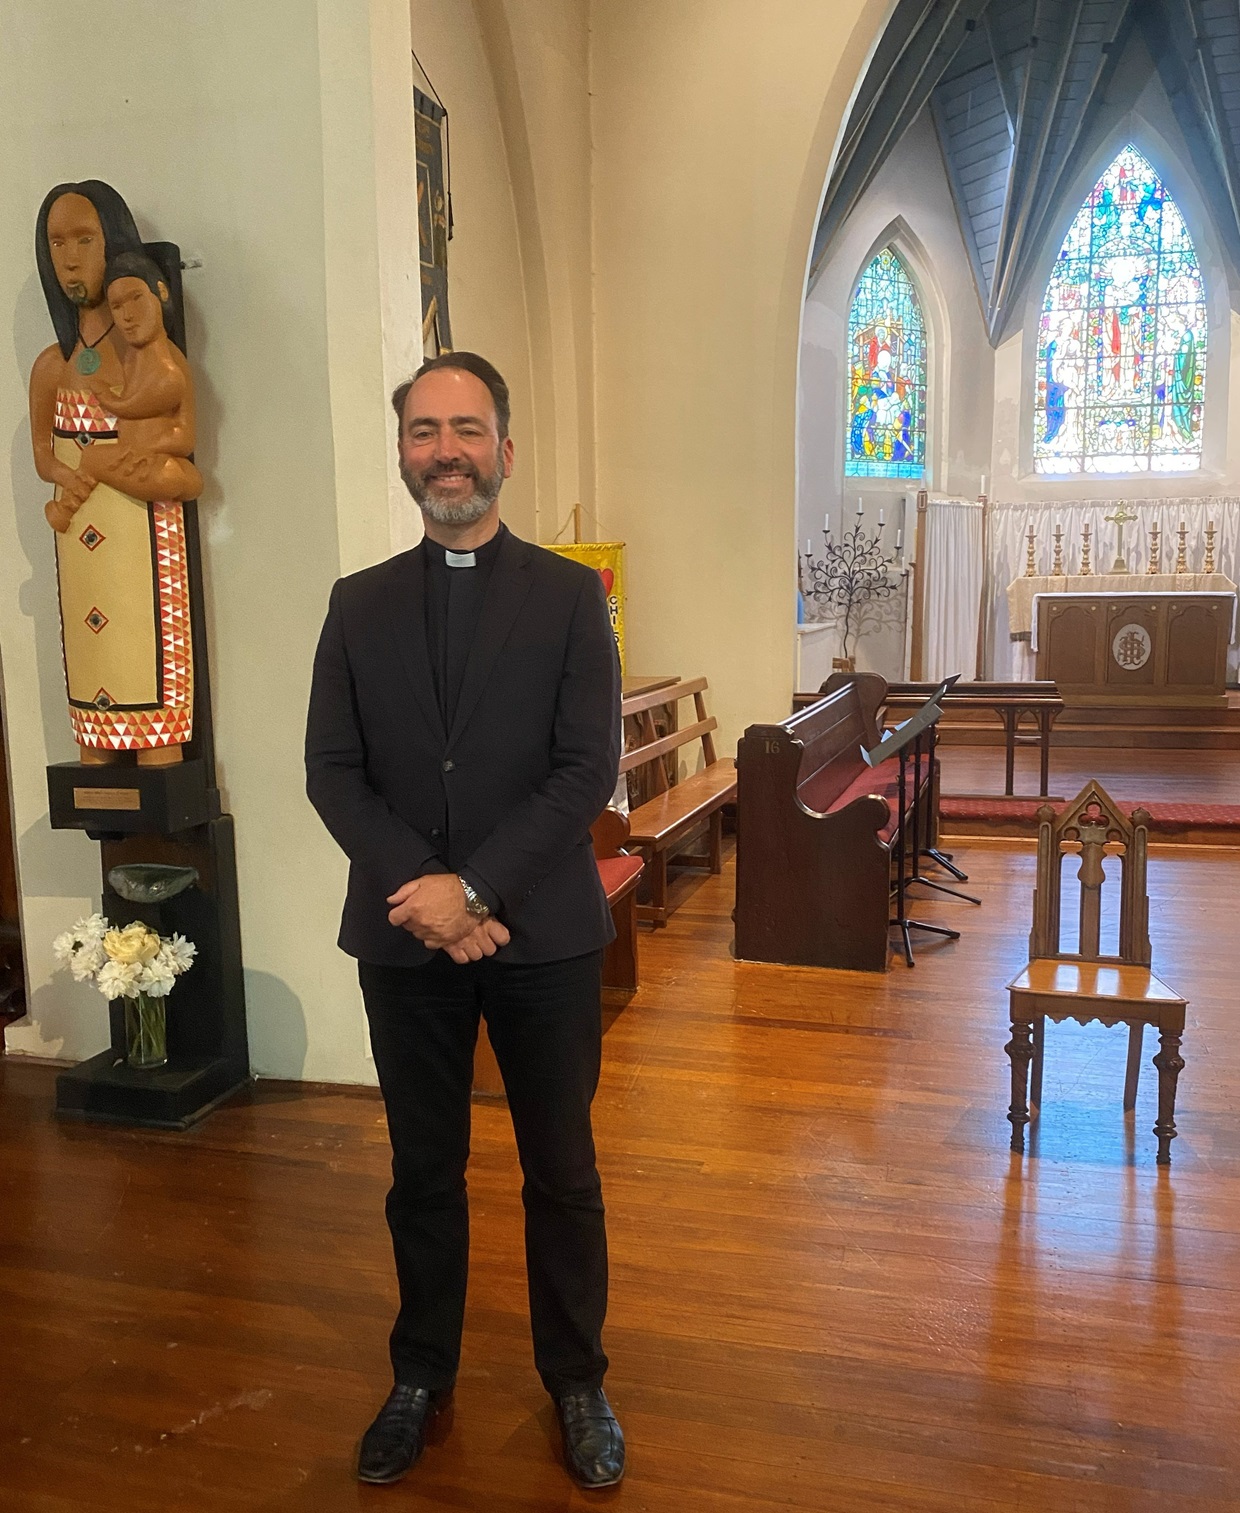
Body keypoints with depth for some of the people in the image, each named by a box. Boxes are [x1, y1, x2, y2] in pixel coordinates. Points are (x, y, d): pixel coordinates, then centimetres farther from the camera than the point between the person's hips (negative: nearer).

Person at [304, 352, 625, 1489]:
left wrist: (475, 887, -17)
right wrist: (423, 892, -14)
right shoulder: (360, 605, 6)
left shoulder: (570, 596, -2)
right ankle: (422, 1377, 36)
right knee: (424, 1174, 16)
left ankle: (576, 1381, 32)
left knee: (562, 1174, 12)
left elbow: (589, 769, -9)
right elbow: (332, 770, 0)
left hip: (543, 935, -2)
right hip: (405, 938, 2)